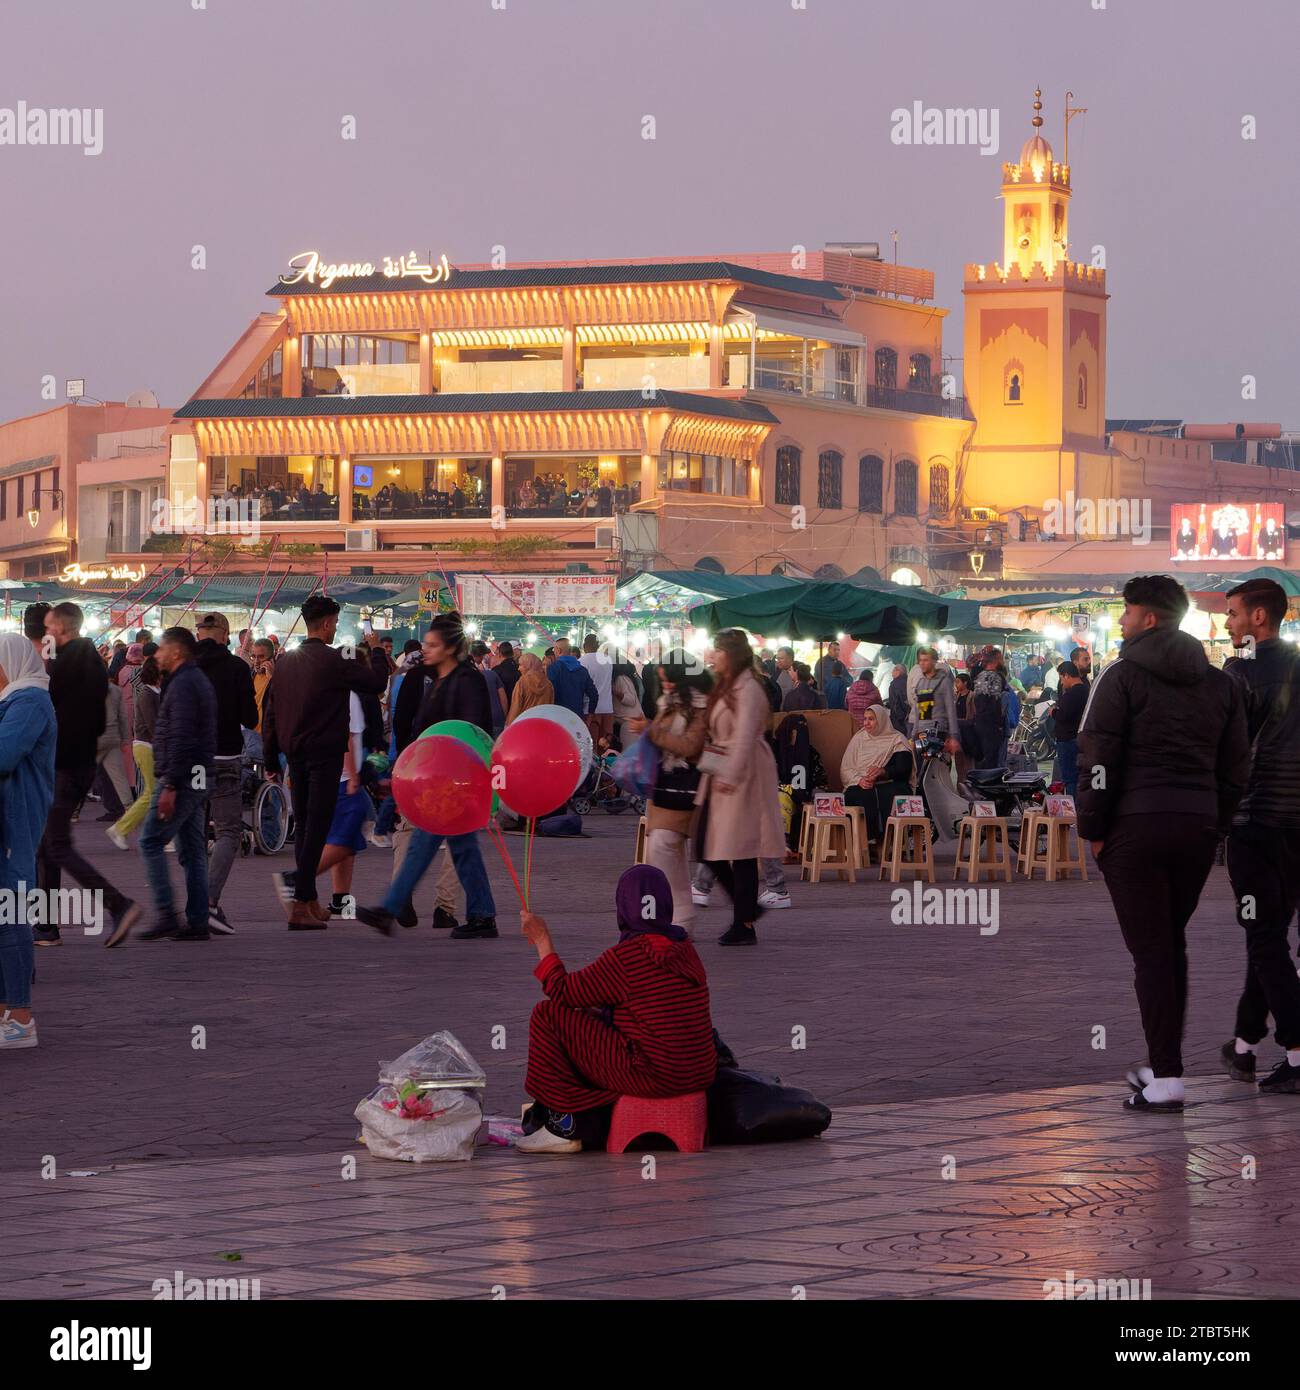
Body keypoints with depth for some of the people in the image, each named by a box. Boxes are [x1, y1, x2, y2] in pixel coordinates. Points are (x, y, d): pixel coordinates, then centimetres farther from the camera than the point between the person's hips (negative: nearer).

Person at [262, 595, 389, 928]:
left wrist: (271, 760, 15)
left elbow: (270, 711, 9)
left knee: (302, 826, 16)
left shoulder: (285, 660, 6)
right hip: (325, 754, -6)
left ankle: (309, 899, 23)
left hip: (294, 754, 6)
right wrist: (375, 650, 9)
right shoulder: (333, 661, -13)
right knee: (316, 828, -5)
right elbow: (377, 684, -8)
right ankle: (301, 905, -11)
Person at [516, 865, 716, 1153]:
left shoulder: (626, 957, -16)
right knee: (595, 1023, 31)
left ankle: (564, 1127, 4)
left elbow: (562, 991, -6)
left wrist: (542, 939, 8)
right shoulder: (685, 950, 8)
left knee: (548, 1015, -1)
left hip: (651, 1076, -8)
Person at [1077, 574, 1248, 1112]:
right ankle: (1165, 1064, 19)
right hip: (1199, 826, 5)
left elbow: (1096, 758, -9)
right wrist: (1217, 826, 16)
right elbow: (1236, 765, 13)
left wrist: (1093, 828, -2)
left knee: (1150, 950, -5)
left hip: (1136, 826, -5)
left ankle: (1166, 1079, -9)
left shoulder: (1123, 676, -4)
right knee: (1173, 944, 16)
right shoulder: (1220, 683, 14)